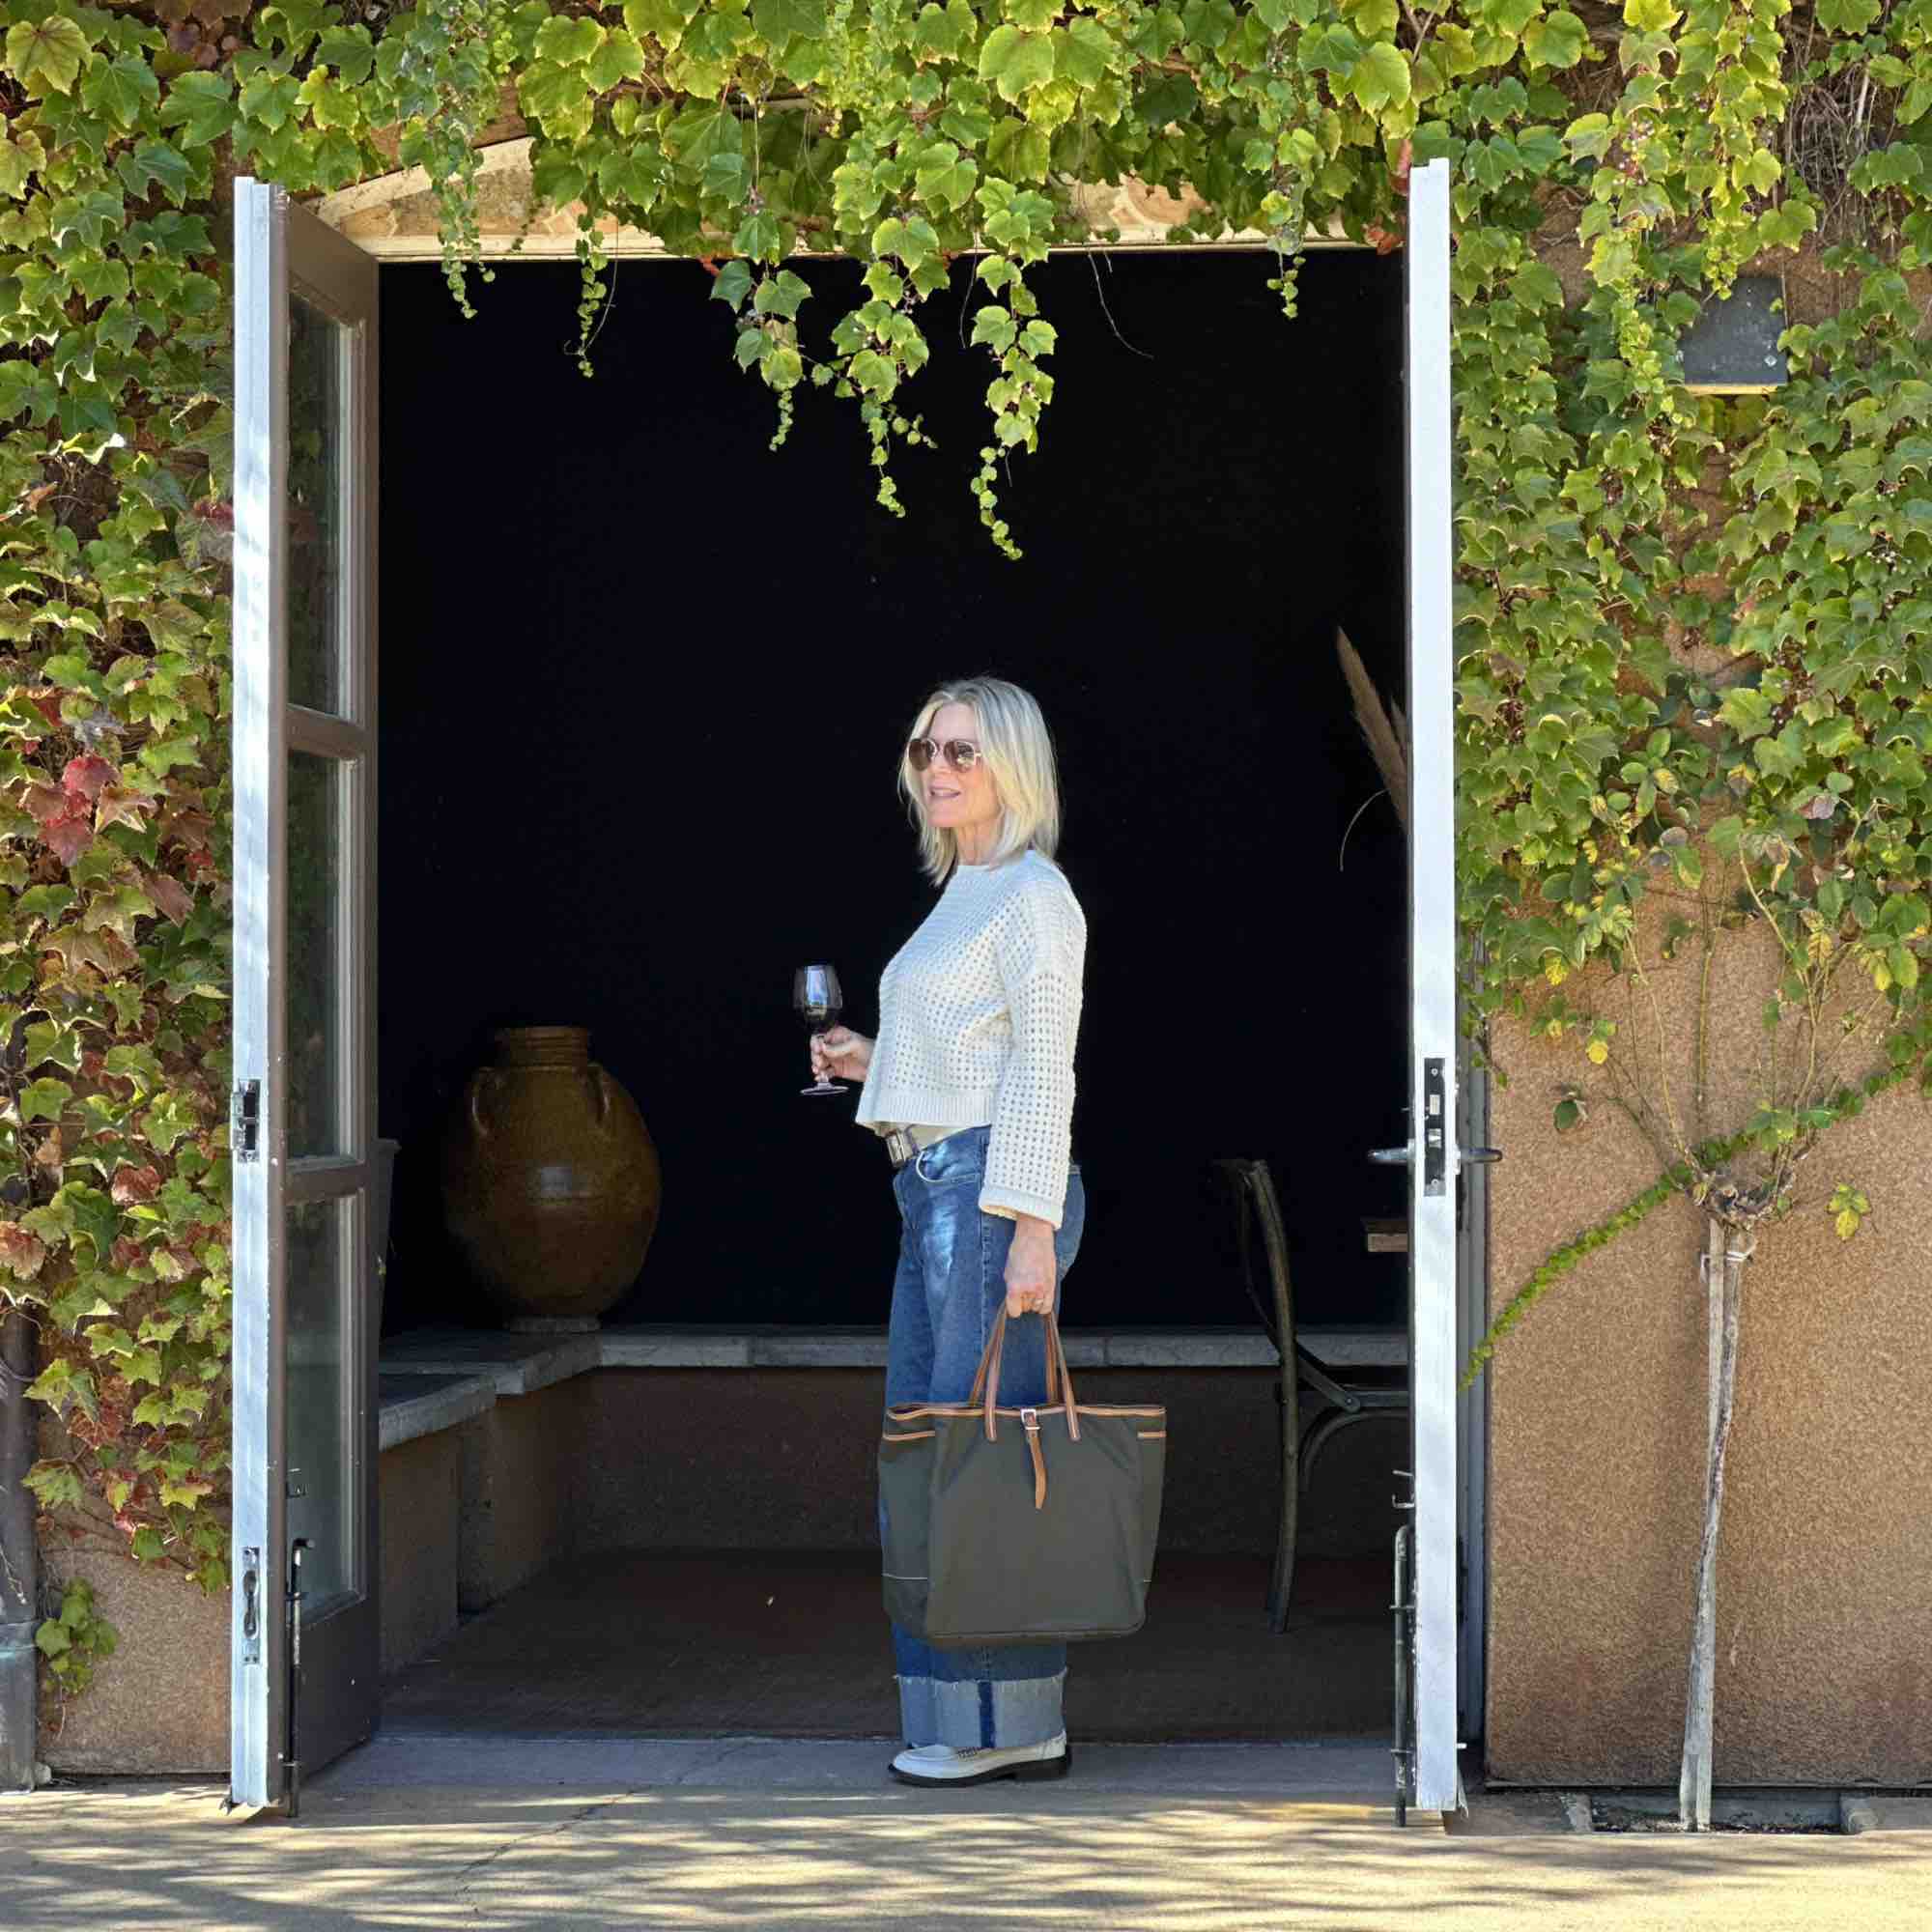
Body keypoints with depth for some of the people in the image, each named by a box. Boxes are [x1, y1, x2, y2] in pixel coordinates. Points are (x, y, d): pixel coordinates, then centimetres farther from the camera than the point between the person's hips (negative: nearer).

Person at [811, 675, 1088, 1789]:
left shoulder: (1032, 894, -8)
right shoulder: (963, 895, 19)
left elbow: (1040, 1071, -15)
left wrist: (1033, 1229, -20)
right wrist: (873, 1062, 14)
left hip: (995, 1190, -10)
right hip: (936, 1192, 10)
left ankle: (1010, 1723, -3)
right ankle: (967, 1718, 18)